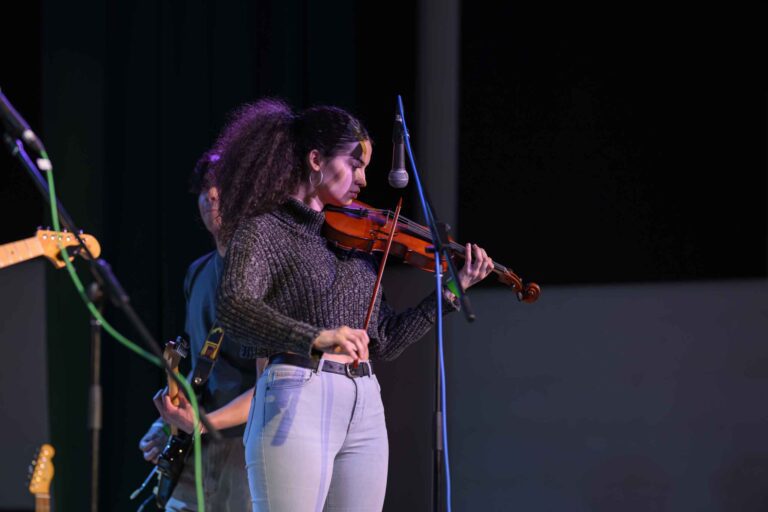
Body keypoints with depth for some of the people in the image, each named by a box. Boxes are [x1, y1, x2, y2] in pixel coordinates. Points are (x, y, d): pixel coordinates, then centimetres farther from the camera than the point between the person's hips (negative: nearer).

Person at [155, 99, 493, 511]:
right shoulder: (265, 230, 0)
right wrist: (317, 337, -33)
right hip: (298, 400, -6)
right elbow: (234, 308, -19)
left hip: (364, 409, 6)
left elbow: (383, 342, 19)